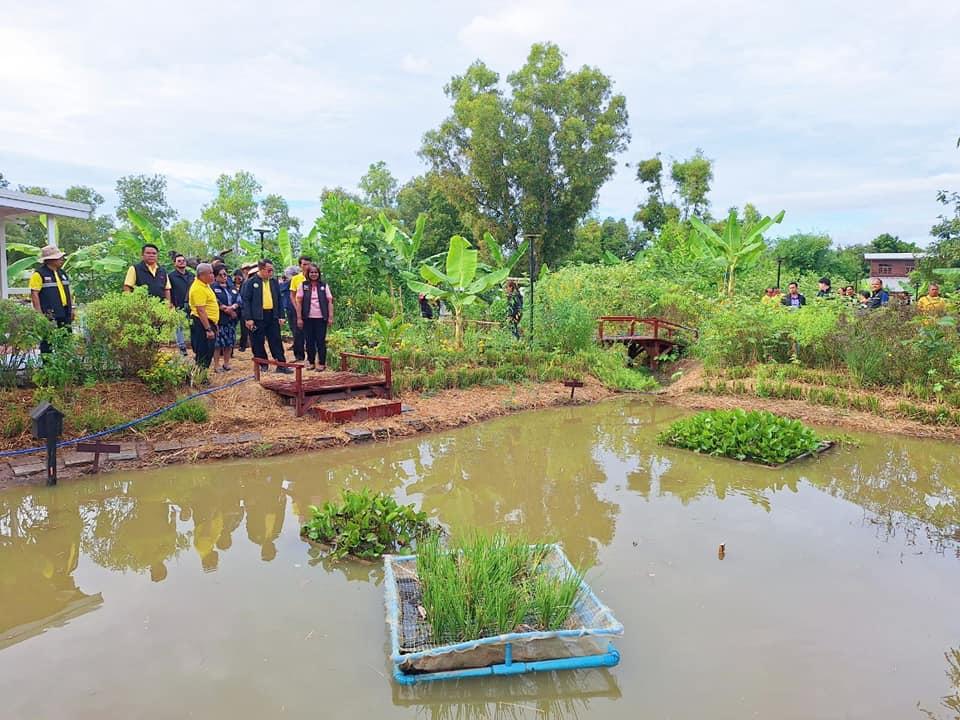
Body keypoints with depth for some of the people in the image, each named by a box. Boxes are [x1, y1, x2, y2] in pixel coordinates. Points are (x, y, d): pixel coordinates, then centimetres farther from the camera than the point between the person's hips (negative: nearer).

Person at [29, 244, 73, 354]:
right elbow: (34, 294, -11)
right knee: (47, 344, -4)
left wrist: (72, 308, 15)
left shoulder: (62, 273, 16)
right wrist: (40, 314, -15)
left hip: (65, 314, 7)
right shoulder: (39, 274, -8)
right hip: (49, 315, -7)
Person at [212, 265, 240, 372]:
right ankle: (216, 366, 3)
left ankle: (226, 364, 20)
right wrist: (228, 310, -13)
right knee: (218, 343, -4)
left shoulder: (232, 288, 17)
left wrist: (232, 307, -14)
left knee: (230, 343, 9)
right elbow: (216, 303, -13)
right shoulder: (213, 288, -2)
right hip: (219, 319, -5)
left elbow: (239, 300, 6)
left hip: (232, 320, 6)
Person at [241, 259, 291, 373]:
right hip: (257, 317, -3)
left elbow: (278, 299, 13)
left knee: (276, 341, 5)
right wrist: (248, 318, -12)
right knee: (258, 343, 3)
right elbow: (246, 300, -6)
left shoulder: (274, 281, 9)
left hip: (272, 315, 4)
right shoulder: (250, 282, -4)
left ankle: (281, 365, 9)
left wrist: (280, 316, 7)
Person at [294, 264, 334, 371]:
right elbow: (299, 302, 2)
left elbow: (330, 301, 3)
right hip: (308, 318, 1)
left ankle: (322, 363, 8)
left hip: (321, 318, -1)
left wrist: (330, 317, -3)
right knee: (309, 341, 5)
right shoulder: (303, 285, 3)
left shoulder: (324, 286, 5)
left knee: (321, 341, 1)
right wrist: (299, 318, -3)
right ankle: (311, 362, 16)